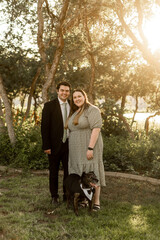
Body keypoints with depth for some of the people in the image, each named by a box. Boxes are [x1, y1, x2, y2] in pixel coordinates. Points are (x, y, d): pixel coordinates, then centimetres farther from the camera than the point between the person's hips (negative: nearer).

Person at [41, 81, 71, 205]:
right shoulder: (49, 105, -5)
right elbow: (45, 126, -8)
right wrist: (46, 146, -13)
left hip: (69, 145, 3)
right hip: (55, 145, -3)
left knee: (68, 171, 10)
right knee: (54, 171, 10)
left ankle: (67, 194, 25)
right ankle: (54, 196, 25)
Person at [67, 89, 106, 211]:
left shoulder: (92, 110, -10)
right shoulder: (75, 112, 15)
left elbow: (96, 128, -18)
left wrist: (90, 148, -24)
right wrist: (72, 149, 12)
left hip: (89, 147, -7)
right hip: (77, 150, 8)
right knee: (80, 174, 9)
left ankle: (96, 202, 4)